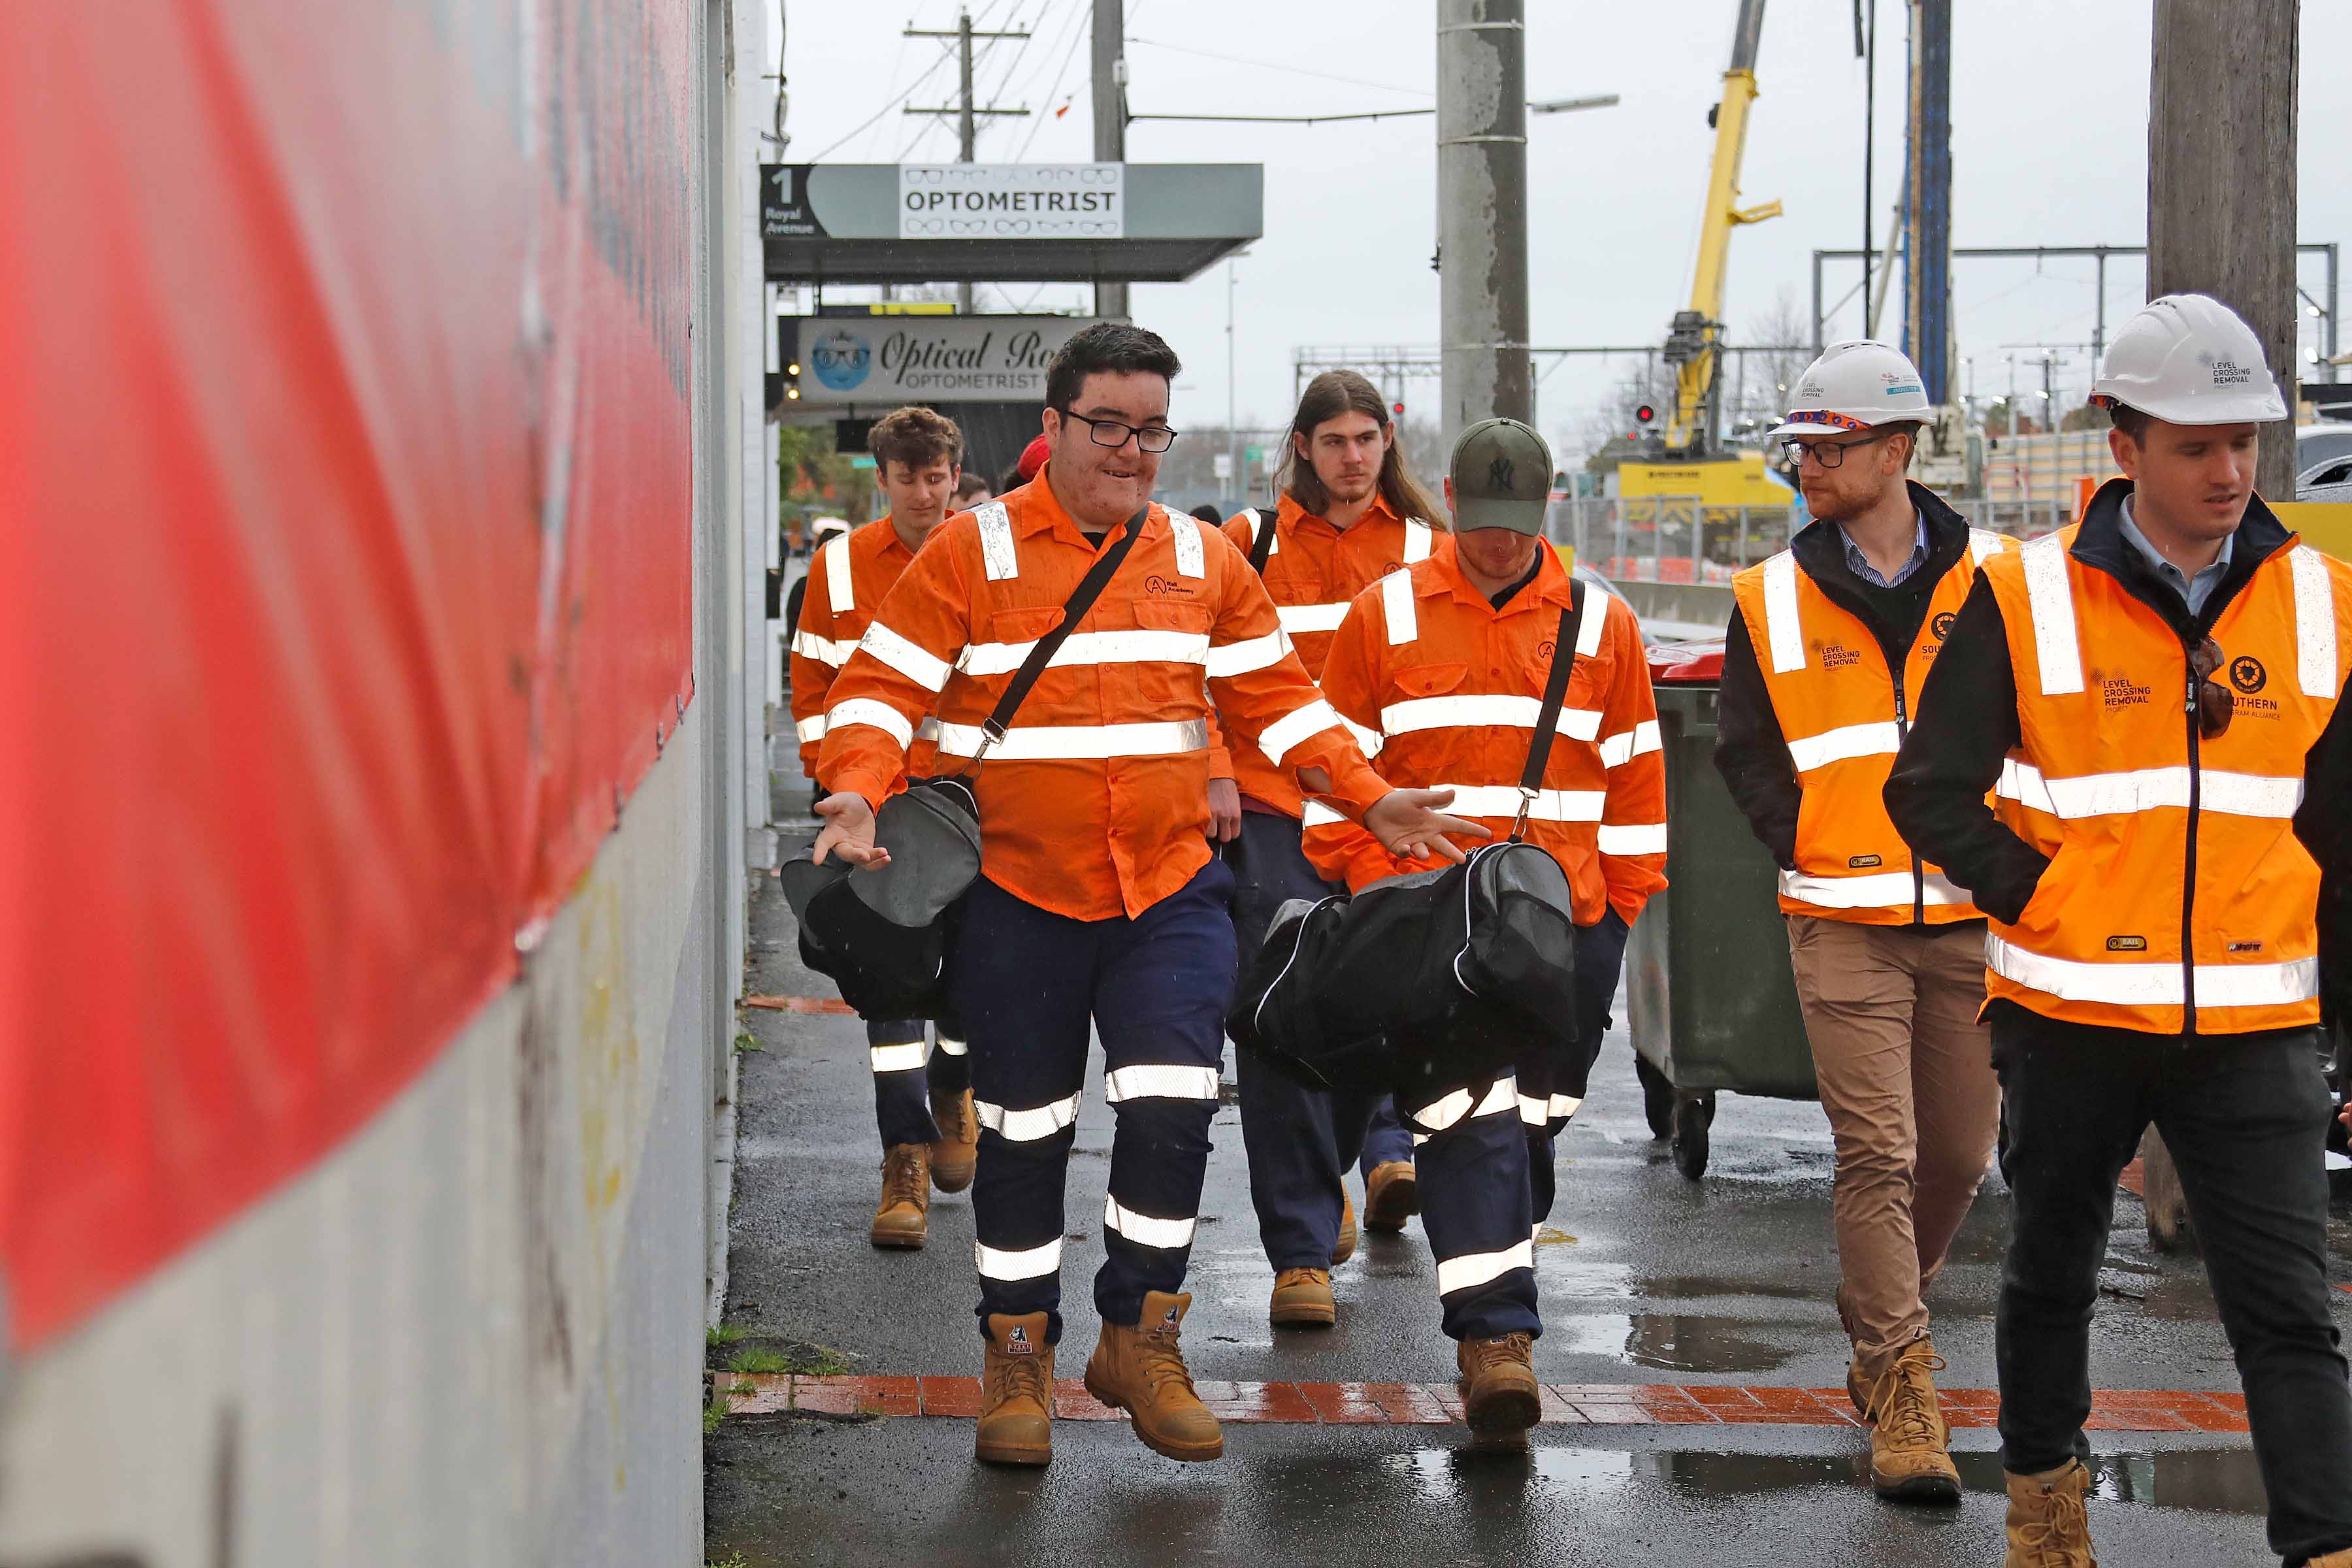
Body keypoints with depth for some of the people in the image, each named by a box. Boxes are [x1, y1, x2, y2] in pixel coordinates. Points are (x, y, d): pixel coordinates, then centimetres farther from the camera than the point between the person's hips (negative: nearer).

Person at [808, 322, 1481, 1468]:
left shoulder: (1203, 561, 8)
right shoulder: (973, 553, -3)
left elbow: (1276, 700, 13)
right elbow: (881, 686, -5)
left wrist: (1370, 798, 2)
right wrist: (860, 793, -24)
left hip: (1170, 891, 2)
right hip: (1016, 898, -2)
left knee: (1172, 1107, -11)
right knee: (1025, 1132, 7)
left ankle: (1140, 1337, 8)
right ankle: (1017, 1353, 24)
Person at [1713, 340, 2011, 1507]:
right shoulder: (1774, 599, 4)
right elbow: (1745, 751, 9)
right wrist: (1808, 846, -3)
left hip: (1973, 921, 1)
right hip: (1842, 923, -1)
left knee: (1959, 1150, 9)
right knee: (1878, 1150, -9)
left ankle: (1875, 1311, 35)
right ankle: (1901, 1389, -6)